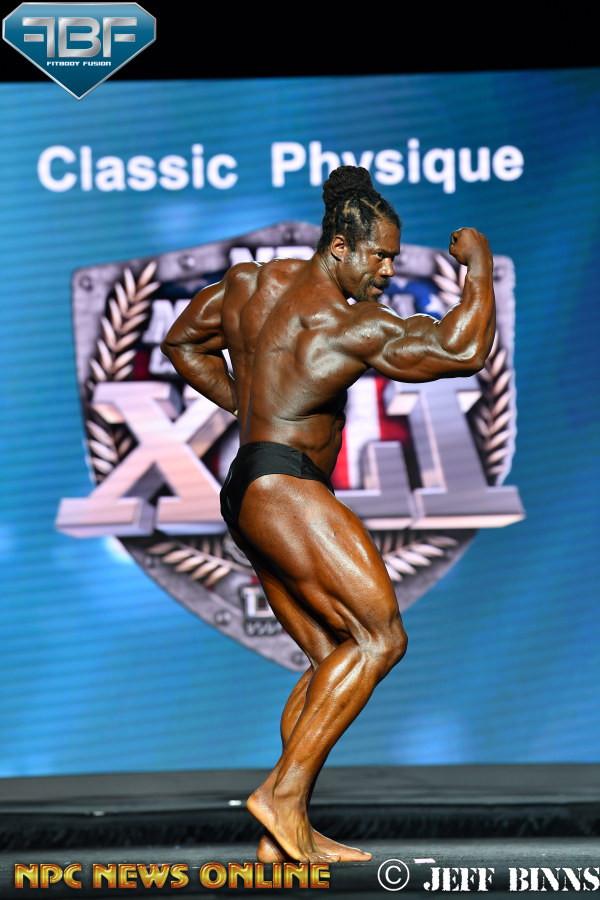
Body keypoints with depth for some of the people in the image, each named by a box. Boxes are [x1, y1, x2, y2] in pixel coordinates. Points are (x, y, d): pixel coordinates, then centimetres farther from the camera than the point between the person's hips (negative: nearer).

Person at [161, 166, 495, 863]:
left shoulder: (250, 281, 13)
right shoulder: (345, 325, -13)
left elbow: (183, 342, 27)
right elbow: (462, 348, -17)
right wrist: (479, 268, -1)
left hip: (251, 492, 10)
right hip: (283, 489, -10)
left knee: (332, 659, 8)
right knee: (378, 637, -15)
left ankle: (283, 840, 4)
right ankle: (283, 791, -18)